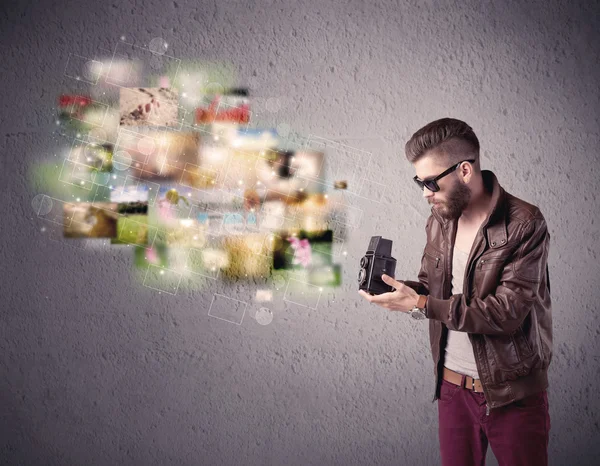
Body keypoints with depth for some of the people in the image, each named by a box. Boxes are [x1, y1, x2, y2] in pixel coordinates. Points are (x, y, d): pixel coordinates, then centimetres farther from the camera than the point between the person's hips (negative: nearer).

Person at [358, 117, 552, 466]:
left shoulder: (524, 225, -17)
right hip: (453, 385, 5)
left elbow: (507, 313, -23)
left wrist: (420, 304, -24)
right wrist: (399, 289, -10)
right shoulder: (439, 221, 4)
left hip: (512, 393, -5)